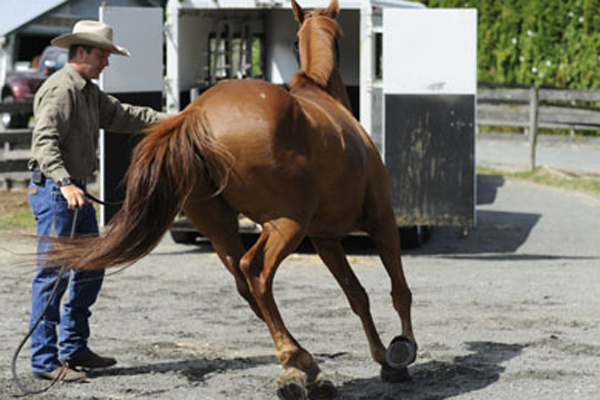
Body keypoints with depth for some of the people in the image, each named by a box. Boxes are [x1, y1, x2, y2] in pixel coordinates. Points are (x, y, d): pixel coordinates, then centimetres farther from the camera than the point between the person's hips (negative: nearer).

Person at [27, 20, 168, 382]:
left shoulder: (89, 91, 17)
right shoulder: (61, 88, -15)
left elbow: (121, 116, 21)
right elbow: (45, 140, -26)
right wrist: (65, 183, -37)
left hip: (76, 189, 11)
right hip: (54, 189, -11)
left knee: (91, 267, 15)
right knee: (53, 273, -9)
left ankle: (74, 349, 23)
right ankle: (45, 360, -7)